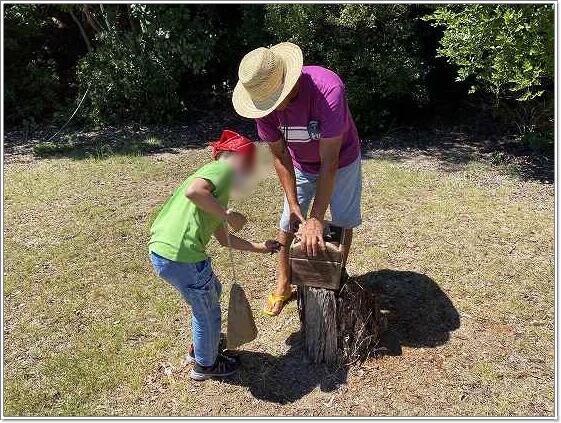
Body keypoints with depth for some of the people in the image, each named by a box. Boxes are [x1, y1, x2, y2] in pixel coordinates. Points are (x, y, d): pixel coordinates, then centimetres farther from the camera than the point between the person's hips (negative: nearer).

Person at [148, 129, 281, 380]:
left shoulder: (214, 184, 24)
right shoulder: (223, 168, -4)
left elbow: (224, 238, 27)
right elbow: (193, 191, -25)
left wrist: (259, 247, 35)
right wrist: (228, 215, -14)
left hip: (160, 252, 10)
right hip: (181, 257, -10)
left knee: (212, 291, 30)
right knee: (207, 311, 15)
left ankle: (201, 346, 50)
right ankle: (206, 365, 39)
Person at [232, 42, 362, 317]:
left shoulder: (327, 89, -40)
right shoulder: (263, 100, -26)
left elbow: (329, 162, -38)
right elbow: (280, 155, -15)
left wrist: (316, 219, -37)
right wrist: (293, 204, -20)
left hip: (341, 160, -3)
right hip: (301, 165, 3)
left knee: (342, 222, 5)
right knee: (288, 223, 5)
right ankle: (283, 285, 24)